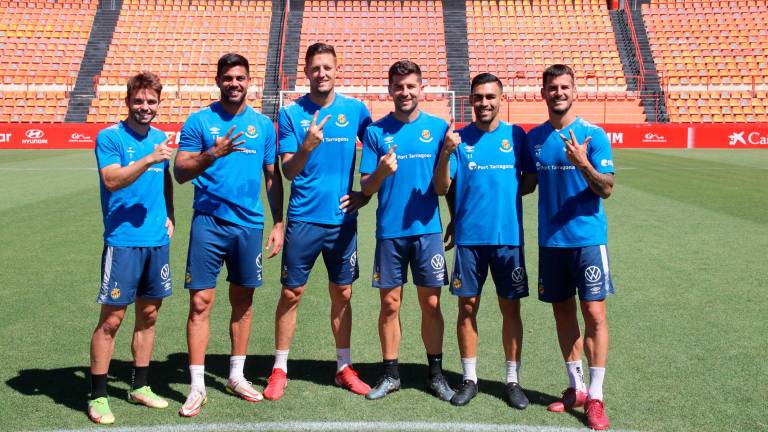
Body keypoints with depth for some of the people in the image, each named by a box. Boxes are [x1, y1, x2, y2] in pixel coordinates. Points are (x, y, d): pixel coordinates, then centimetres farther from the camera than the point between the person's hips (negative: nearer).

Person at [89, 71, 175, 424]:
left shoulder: (160, 138, 12)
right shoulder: (110, 137, -6)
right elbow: (112, 180, -19)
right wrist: (149, 159, -26)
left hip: (158, 240, 6)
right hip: (123, 240, -6)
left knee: (148, 315, 13)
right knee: (111, 318, -2)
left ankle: (139, 387, 26)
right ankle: (97, 397, 10)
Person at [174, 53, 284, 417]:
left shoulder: (263, 124, 7)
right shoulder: (199, 120, 0)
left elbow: (273, 176, 11)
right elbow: (180, 172, -5)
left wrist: (278, 224, 7)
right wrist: (211, 154, -23)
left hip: (249, 224, 3)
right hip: (208, 223, -2)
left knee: (243, 301, 11)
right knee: (201, 302, -3)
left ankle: (236, 376, 27)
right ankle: (197, 387, 7)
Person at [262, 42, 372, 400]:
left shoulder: (356, 110, 2)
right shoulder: (291, 113, -2)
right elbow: (289, 171, -6)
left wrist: (363, 194, 3)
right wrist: (307, 146, -25)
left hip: (343, 219, 1)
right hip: (303, 219, -1)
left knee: (342, 294, 10)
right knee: (291, 293, 4)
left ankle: (344, 367, 23)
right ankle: (279, 370, 17)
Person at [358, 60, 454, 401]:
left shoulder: (439, 127, 2)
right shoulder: (376, 131, 2)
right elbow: (366, 187, 1)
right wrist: (381, 172, -21)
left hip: (427, 229, 0)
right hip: (389, 231, 0)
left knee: (431, 303, 5)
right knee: (389, 304, 7)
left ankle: (436, 373, 21)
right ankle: (390, 374, 21)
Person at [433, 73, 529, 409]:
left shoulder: (516, 136, 3)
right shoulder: (458, 139, 2)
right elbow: (441, 188, -4)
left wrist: (507, 193, -3)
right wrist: (446, 153, -18)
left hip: (509, 236, 0)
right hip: (469, 237, 0)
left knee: (510, 308, 6)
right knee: (468, 307, 6)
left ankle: (513, 381, 19)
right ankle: (469, 379, 20)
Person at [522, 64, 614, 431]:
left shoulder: (593, 135, -6)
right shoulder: (534, 137, 7)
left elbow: (606, 190, -11)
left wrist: (582, 164, -26)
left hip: (587, 237, -4)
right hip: (550, 239, 4)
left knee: (594, 312, -5)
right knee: (563, 311, 11)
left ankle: (595, 397, 4)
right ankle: (575, 388, 24)